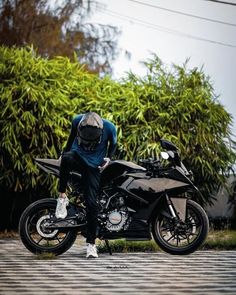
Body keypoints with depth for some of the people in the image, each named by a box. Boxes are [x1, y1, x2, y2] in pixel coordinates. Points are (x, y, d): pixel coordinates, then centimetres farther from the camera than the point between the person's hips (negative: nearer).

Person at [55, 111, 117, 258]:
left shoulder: (109, 127, -18)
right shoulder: (77, 121, -16)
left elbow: (113, 143, 6)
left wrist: (108, 158, -7)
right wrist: (64, 154, 15)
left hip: (93, 166, 0)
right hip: (77, 156, 0)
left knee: (92, 203, -11)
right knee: (66, 158, -39)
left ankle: (91, 243, -1)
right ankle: (62, 196, -24)